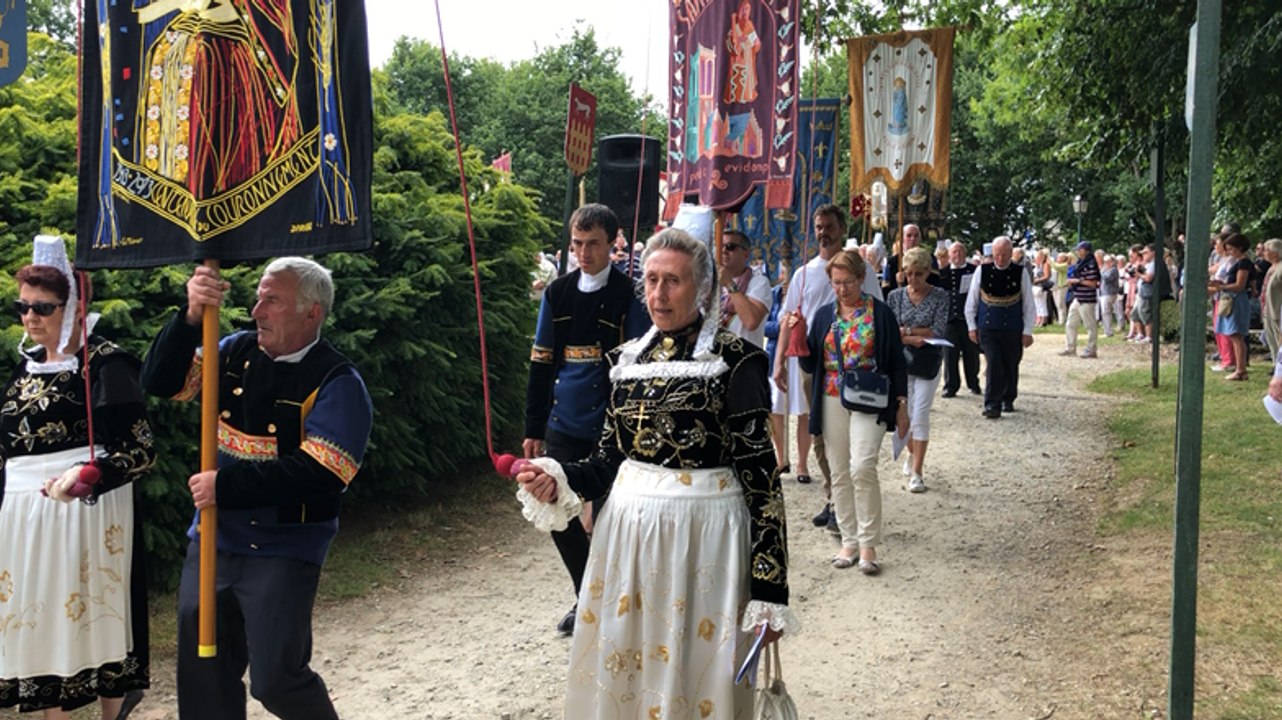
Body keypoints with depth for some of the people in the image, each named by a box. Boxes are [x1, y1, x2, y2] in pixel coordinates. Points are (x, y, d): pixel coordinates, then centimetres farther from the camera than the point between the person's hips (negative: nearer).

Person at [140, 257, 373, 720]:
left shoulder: (337, 383, -13)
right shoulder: (236, 352, 4)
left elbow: (315, 472, -22)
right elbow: (160, 381, -1)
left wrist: (226, 486, -22)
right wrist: (191, 316, -15)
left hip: (283, 553, -5)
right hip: (212, 542, 6)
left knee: (274, 680, -4)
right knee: (203, 682, 14)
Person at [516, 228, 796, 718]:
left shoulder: (736, 362, -9)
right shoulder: (629, 359, 7)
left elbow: (760, 476, -11)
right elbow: (610, 460, 12)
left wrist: (769, 590, -15)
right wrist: (560, 478, -9)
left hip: (702, 531, -5)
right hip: (627, 529, 5)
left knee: (696, 673, 7)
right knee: (621, 668, 15)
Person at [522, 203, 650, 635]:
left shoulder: (628, 295, -5)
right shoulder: (558, 293, 7)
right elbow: (540, 364, 10)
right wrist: (534, 429, 8)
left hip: (609, 430, -4)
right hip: (563, 429, 5)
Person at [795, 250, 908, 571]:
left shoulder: (879, 313, -1)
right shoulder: (824, 314, 9)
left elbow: (896, 361, 2)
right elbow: (810, 365, 9)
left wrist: (901, 405, -2)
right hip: (832, 402, 4)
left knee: (862, 468, -17)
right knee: (839, 473, 6)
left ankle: (868, 544, -6)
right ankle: (849, 541, 17)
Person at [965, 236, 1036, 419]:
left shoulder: (1020, 273, -1)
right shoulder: (982, 271, -1)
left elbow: (1028, 304, 2)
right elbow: (971, 301, 7)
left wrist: (1027, 331, -1)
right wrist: (972, 326, 4)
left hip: (1013, 329, 1)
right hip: (988, 329, -1)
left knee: (1011, 367, 9)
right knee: (994, 365, -10)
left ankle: (1008, 400, 30)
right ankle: (992, 405, -6)